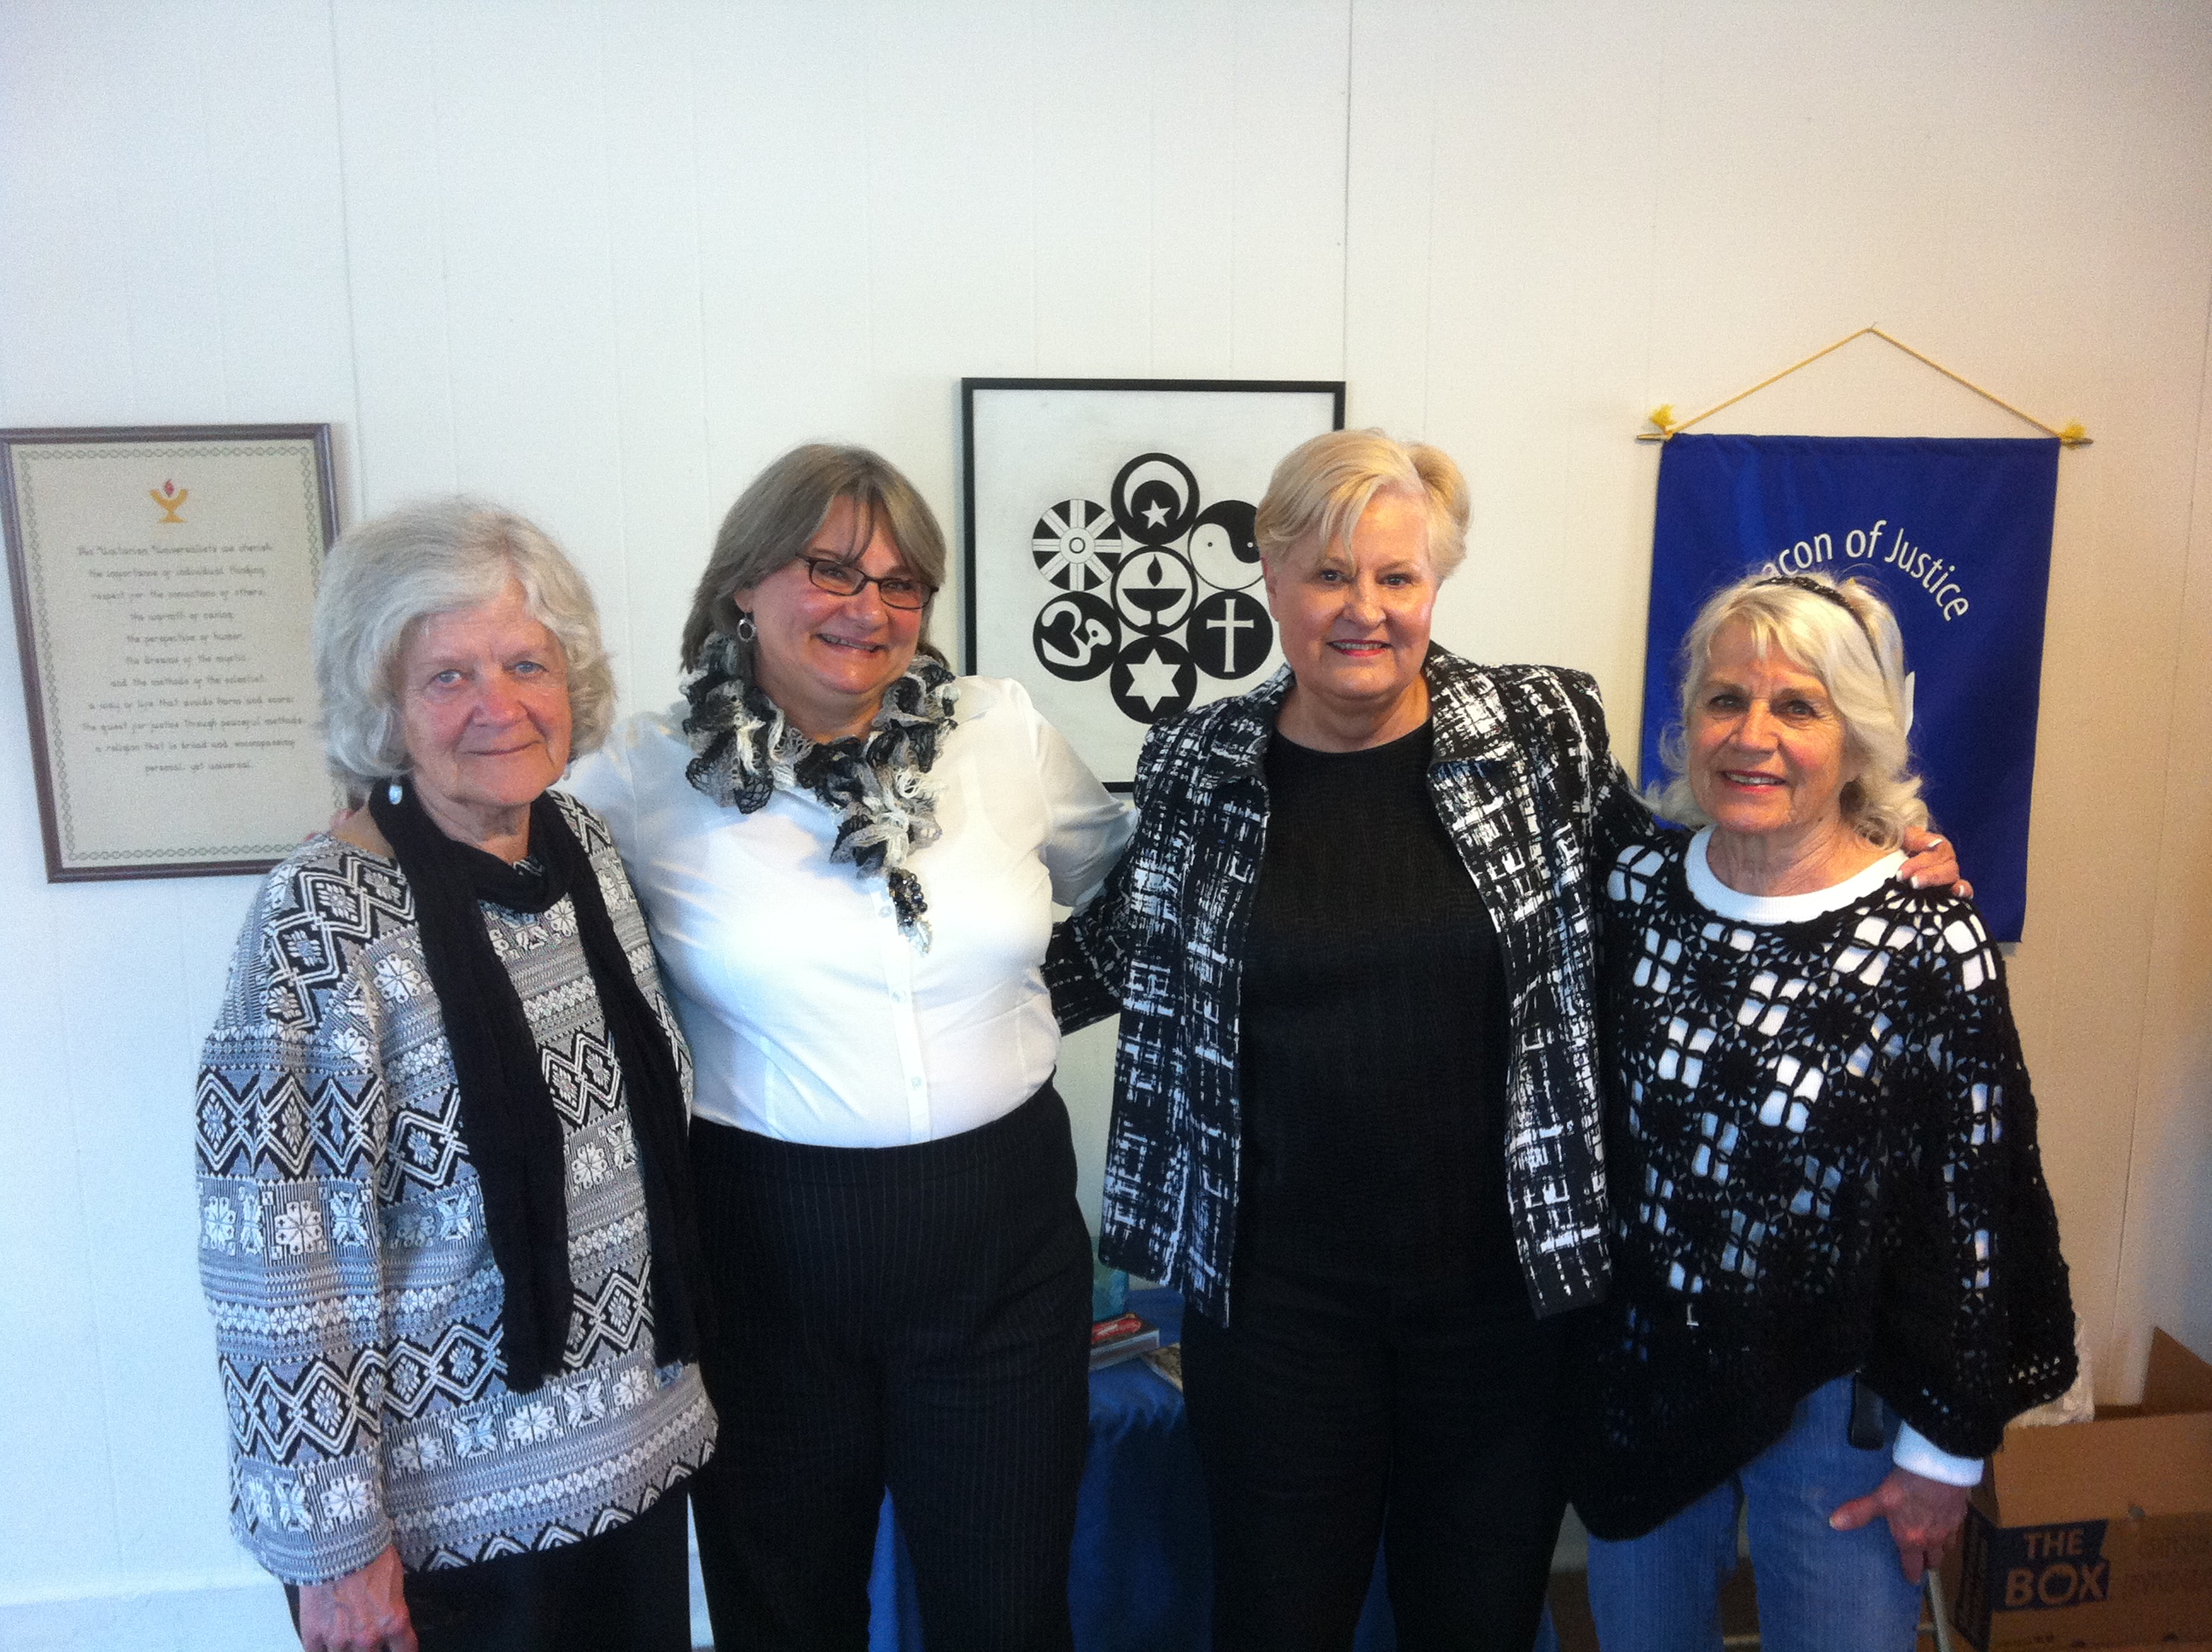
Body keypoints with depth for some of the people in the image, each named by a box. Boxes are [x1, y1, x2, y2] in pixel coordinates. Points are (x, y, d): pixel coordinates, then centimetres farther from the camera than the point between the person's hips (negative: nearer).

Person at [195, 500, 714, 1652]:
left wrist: (668, 1375, 14)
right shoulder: (321, 921, -20)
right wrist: (332, 1541, -13)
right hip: (450, 1506, -5)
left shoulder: (584, 846, -1)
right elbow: (272, 1259, -17)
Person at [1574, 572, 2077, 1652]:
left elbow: (1973, 1212, -11)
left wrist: (1944, 1447, -6)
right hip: (1637, 1371, 3)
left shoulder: (1932, 945, -18)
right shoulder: (1634, 886, -7)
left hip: (1837, 1398, -3)